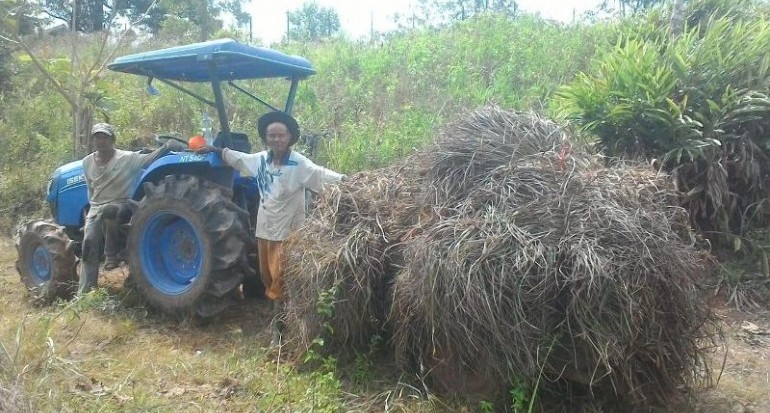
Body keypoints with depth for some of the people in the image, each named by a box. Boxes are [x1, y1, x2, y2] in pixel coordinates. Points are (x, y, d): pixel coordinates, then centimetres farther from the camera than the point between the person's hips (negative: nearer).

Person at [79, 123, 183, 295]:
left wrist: (166, 146, -33)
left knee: (108, 212, -41)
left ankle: (112, 255, -19)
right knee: (89, 245, -10)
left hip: (121, 206, -5)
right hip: (96, 209, 5)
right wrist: (93, 205, 17)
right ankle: (84, 293, -2)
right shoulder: (87, 162, 7)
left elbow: (150, 158, -18)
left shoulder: (127, 158, -10)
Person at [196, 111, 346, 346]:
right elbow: (238, 158, 23)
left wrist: (342, 179, -46)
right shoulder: (260, 160, 5)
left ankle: (279, 330, 11)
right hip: (264, 229, 7)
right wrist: (216, 150, 32)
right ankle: (280, 318, 39)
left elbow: (320, 173, -29)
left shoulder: (299, 164, -15)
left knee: (280, 282, -3)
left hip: (288, 232, -7)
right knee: (268, 279, 18)